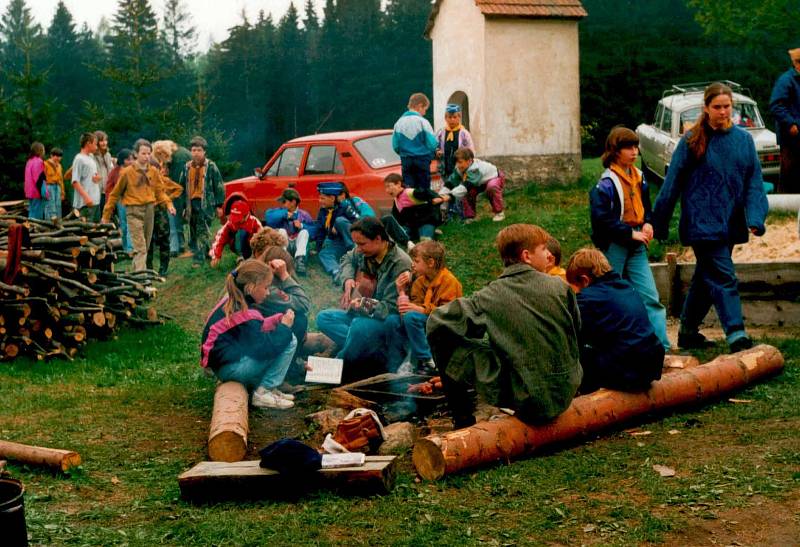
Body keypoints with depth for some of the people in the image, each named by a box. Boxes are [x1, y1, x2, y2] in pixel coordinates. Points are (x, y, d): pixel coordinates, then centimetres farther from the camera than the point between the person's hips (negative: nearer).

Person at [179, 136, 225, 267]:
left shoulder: (211, 166, -1)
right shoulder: (187, 167, 12)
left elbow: (218, 186, 0)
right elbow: (182, 186, 18)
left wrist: (219, 205, -3)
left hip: (206, 204, -6)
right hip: (192, 203, 6)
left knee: (203, 232, -10)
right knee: (194, 233, 9)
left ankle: (199, 258, -12)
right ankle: (208, 253, 23)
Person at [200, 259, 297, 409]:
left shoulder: (232, 301, 6)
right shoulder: (245, 315, -22)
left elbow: (255, 330, 16)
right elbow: (262, 349, -21)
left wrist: (277, 320, 3)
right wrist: (284, 327, -9)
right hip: (229, 368, -10)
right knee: (289, 341, -13)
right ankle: (264, 392, -8)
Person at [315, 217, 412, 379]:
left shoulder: (400, 263, -22)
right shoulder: (364, 252, -1)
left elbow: (391, 308, -23)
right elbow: (348, 259, 24)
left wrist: (363, 305, -32)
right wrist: (348, 279, 6)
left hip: (389, 319, -8)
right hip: (362, 314, 8)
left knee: (360, 327, -38)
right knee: (323, 318, -8)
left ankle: (342, 365, -6)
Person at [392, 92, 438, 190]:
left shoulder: (399, 122, 3)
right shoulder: (422, 122, -10)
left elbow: (395, 145, 2)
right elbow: (432, 143, -13)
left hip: (406, 161, 4)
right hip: (422, 160, -4)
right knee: (423, 190, 3)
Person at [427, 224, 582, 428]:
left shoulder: (491, 296, -11)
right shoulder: (560, 287, -6)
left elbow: (436, 320, -7)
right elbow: (576, 331, 8)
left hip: (522, 399, -3)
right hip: (564, 396, 3)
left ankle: (463, 422, 20)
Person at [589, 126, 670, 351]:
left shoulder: (639, 178, 8)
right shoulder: (606, 183, -13)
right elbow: (601, 218, -18)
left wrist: (648, 224, 1)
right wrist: (631, 233, -19)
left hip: (636, 245, 6)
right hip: (614, 246, -6)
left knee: (650, 296, 0)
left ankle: (661, 346, 0)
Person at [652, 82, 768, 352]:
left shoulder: (744, 139, 5)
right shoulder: (692, 140, -5)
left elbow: (754, 182, 4)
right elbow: (673, 183, -2)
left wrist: (755, 218, -9)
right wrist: (660, 224, 0)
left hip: (730, 224, 5)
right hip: (702, 223, -5)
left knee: (706, 277, 14)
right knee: (723, 277, -12)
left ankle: (688, 332, 27)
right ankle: (736, 335, -14)